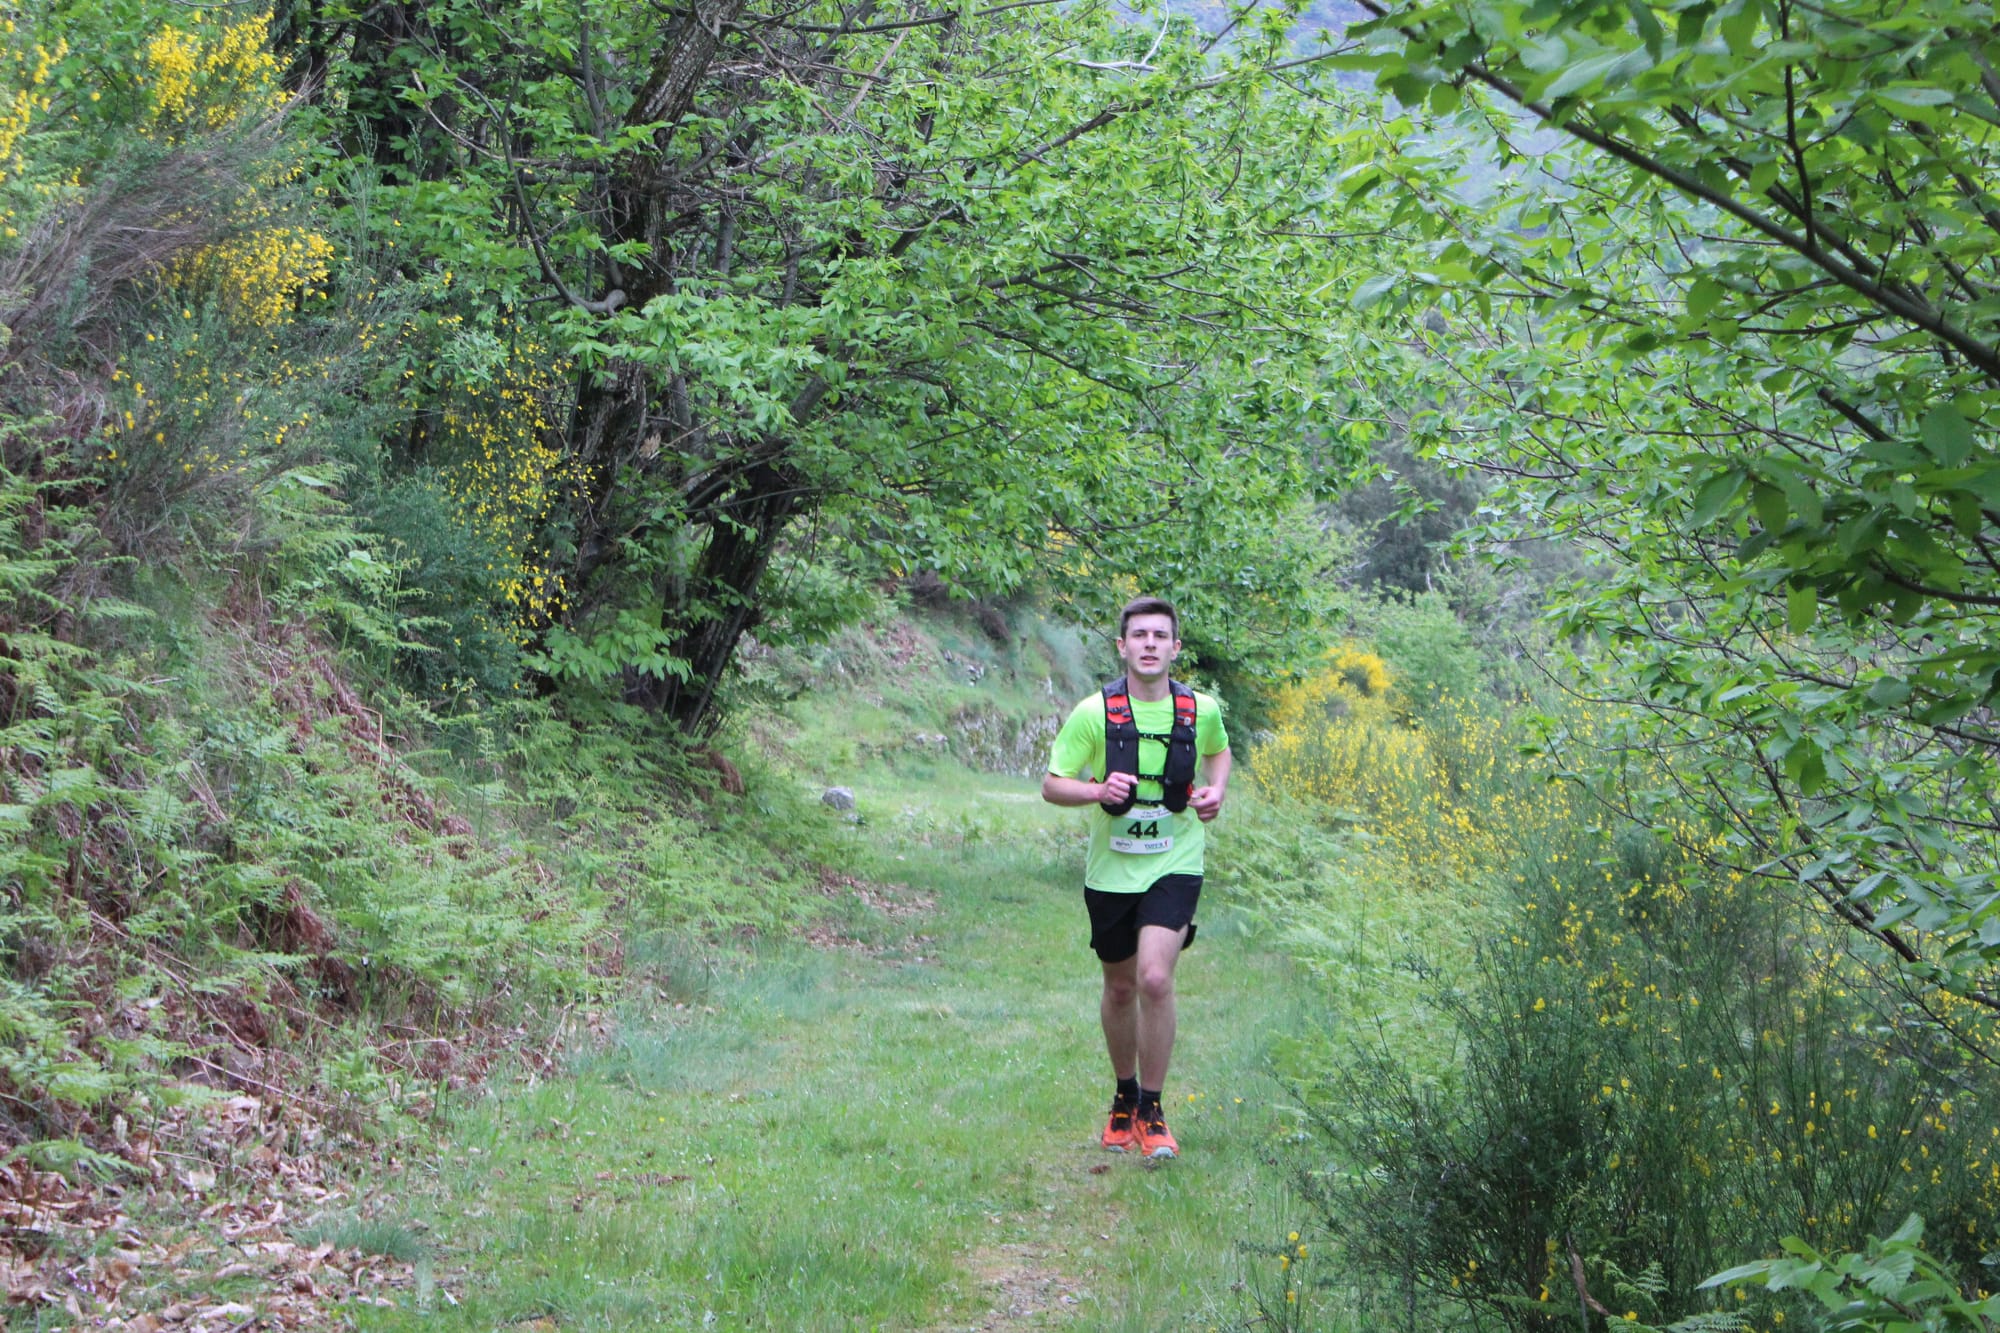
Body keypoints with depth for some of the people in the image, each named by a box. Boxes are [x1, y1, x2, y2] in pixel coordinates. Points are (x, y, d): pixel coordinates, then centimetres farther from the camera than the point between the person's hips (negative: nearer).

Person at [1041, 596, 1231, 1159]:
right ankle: (1124, 1096, 37)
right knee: (1120, 987, 13)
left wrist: (1216, 791, 0)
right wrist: (1099, 790, -23)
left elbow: (1219, 750, 20)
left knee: (1155, 979, -18)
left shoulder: (1202, 709, -4)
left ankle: (1152, 1112, -4)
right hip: (1111, 869, 1)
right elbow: (1052, 786, -4)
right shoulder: (1093, 712, -10)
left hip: (1175, 865, -1)